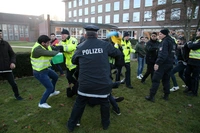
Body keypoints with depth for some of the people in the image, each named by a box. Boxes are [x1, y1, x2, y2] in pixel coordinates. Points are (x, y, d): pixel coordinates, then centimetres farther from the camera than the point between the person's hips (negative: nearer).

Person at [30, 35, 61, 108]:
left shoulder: (44, 46, -2)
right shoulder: (37, 49, -31)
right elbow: (51, 53, -36)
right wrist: (58, 51, -16)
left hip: (45, 69, 10)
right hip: (40, 73, -10)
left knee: (55, 77, 27)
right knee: (50, 87, -6)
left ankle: (52, 92, 50)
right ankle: (42, 103, 14)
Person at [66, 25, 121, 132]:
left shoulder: (80, 47, 1)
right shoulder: (105, 45, -3)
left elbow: (74, 61, 16)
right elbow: (118, 54, 11)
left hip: (85, 84, 1)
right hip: (103, 83, 0)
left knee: (79, 104, 19)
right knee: (104, 103, 23)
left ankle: (71, 125, 36)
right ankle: (105, 124, 41)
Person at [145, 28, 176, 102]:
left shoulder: (165, 41, -14)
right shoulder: (172, 41, 16)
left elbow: (163, 54, -24)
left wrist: (157, 63, -25)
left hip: (163, 64, -9)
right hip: (170, 63, 9)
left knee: (156, 79, -6)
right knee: (166, 79, 16)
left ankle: (151, 96, -3)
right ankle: (166, 95, 24)